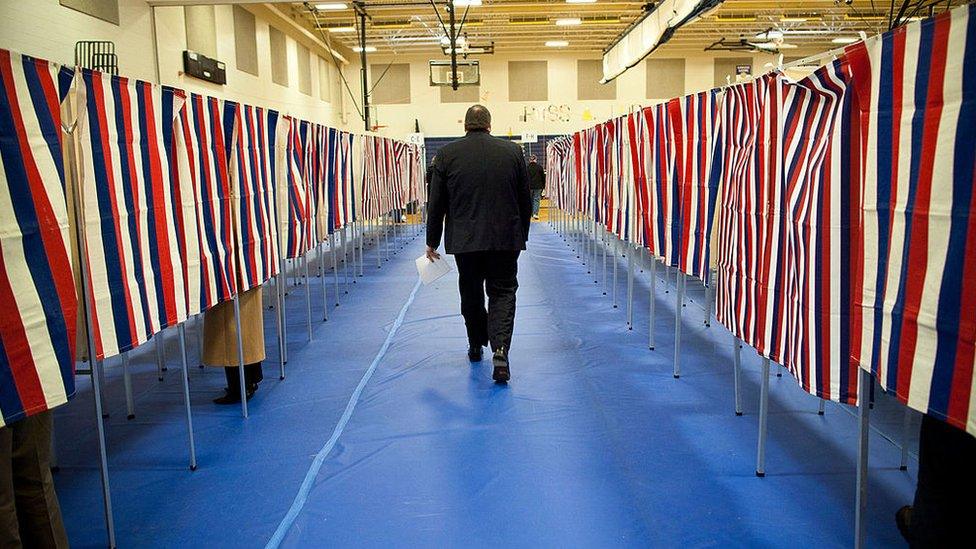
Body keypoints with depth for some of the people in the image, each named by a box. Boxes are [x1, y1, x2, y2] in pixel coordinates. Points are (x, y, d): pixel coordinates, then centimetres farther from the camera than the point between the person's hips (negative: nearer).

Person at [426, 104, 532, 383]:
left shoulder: (447, 154, -1)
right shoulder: (512, 151, 2)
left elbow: (436, 203, 2)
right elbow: (525, 200, 7)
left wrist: (432, 242, 10)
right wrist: (522, 234, 19)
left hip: (465, 239, 0)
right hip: (506, 238, 0)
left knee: (471, 293, 16)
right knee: (503, 292, 4)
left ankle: (476, 346, 30)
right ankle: (500, 350, -13)